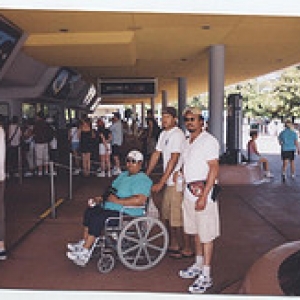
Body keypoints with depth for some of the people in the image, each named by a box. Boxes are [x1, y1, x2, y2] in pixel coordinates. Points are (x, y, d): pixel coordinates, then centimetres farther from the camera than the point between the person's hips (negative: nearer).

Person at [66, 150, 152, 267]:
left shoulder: (143, 180, -12)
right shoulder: (123, 175, 19)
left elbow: (140, 200, -27)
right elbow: (112, 189, 26)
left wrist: (117, 201, -24)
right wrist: (101, 197, 6)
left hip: (126, 213, -10)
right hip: (110, 207, 10)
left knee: (97, 218, -23)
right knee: (89, 211, 0)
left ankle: (85, 251, -17)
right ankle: (84, 242, 3)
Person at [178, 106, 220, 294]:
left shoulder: (208, 140, -12)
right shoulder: (188, 142, 15)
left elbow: (214, 169, -17)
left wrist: (204, 196, -22)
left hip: (203, 191, -8)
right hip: (189, 191, 8)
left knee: (206, 234, -2)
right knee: (196, 231, 17)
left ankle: (206, 276, 5)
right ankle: (198, 266, 31)